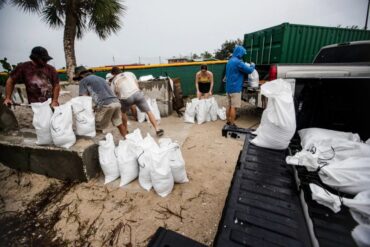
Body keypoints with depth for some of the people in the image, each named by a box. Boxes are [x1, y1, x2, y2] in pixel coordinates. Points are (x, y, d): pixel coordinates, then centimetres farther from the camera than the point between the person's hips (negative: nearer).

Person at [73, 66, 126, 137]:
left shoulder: (83, 81, 11)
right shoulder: (100, 78, 31)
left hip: (105, 105, -7)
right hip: (116, 102, 7)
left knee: (97, 128, 7)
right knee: (119, 124, 19)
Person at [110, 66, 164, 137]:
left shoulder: (114, 81, 22)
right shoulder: (129, 73, 26)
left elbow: (114, 94, 20)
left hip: (126, 98, 0)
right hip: (137, 93, 0)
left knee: (123, 112, 28)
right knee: (148, 111, 8)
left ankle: (125, 130, 35)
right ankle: (157, 129, 2)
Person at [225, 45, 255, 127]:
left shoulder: (230, 61, 14)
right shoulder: (238, 62, -15)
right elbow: (249, 70, -9)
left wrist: (246, 66, 25)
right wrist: (252, 66, 11)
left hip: (229, 87, 9)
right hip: (235, 88, -9)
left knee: (229, 105, 13)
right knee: (233, 107, -4)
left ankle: (228, 122, 21)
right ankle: (232, 124, 2)